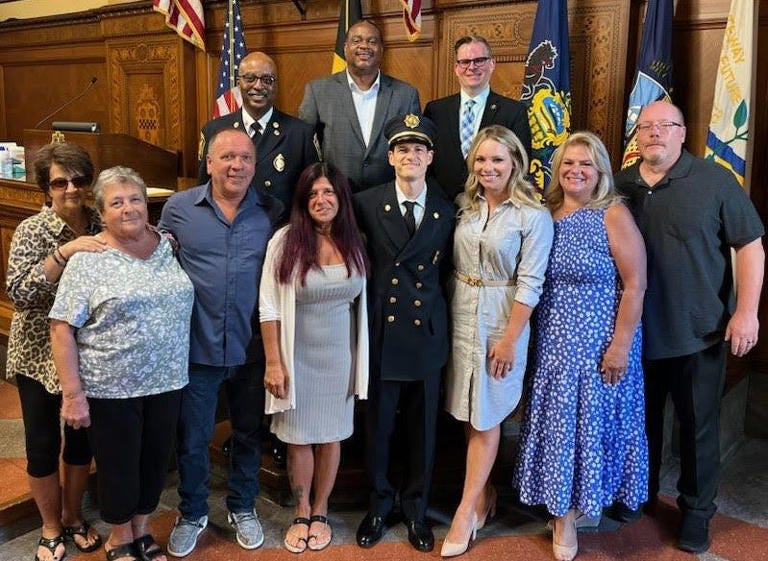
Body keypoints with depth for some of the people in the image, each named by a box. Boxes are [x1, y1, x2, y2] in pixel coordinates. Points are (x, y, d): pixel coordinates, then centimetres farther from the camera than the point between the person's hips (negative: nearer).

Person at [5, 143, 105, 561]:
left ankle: (73, 518, 37)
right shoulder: (31, 231, -12)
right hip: (40, 355, -3)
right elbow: (18, 292, -23)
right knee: (43, 444, 8)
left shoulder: (100, 227, -2)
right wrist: (64, 252, -32)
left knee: (81, 438, 16)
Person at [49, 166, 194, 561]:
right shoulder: (87, 260, -10)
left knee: (156, 462, 17)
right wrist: (73, 394, -15)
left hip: (167, 382, 4)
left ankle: (141, 528, 40)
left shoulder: (167, 246, 3)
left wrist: (178, 369, 8)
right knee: (119, 467, 11)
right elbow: (62, 328, -11)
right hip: (112, 389, -4)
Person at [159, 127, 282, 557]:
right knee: (192, 439, 13)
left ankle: (243, 507, 40)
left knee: (250, 435, 17)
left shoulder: (273, 212, -2)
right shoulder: (179, 208, -3)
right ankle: (192, 513, 36)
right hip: (196, 349, 0)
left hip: (252, 350, 1)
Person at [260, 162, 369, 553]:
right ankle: (301, 513, 29)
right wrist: (273, 363, -11)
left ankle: (320, 512, 30)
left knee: (331, 436, 12)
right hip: (298, 356, -2)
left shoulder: (355, 242, -1)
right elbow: (269, 307, -9)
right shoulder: (285, 241, -11)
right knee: (299, 438, 9)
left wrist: (361, 358, 7)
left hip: (340, 356, 2)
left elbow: (361, 304, 7)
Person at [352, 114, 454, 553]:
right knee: (379, 423, 11)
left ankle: (416, 506, 32)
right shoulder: (367, 204, -2)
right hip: (382, 331, -1)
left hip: (427, 332, 1)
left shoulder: (446, 211, 2)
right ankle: (380, 502, 32)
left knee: (423, 426, 13)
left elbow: (447, 273, 8)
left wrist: (441, 316, 2)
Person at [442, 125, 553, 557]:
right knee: (469, 414, 12)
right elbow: (454, 265, 9)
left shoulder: (533, 216, -11)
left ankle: (467, 511, 12)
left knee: (485, 418, 3)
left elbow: (530, 284, -13)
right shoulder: (466, 206, 6)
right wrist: (450, 312, 5)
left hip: (502, 319, -5)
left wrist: (509, 339, -15)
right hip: (461, 315, 5)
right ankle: (484, 493, 29)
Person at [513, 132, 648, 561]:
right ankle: (562, 508, 31)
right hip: (552, 343, 5)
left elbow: (635, 285, -12)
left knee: (589, 421, 6)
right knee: (557, 423, 12)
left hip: (599, 343, -4)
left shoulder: (613, 215, -10)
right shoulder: (546, 214, 4)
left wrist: (621, 346, -15)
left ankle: (569, 514, 23)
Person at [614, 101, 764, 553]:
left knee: (699, 426, 10)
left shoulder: (715, 180, -7)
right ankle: (640, 492, 38)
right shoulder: (620, 185, 2)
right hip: (636, 331, 3)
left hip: (700, 332, -3)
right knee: (641, 418, 18)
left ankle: (697, 509, 28)